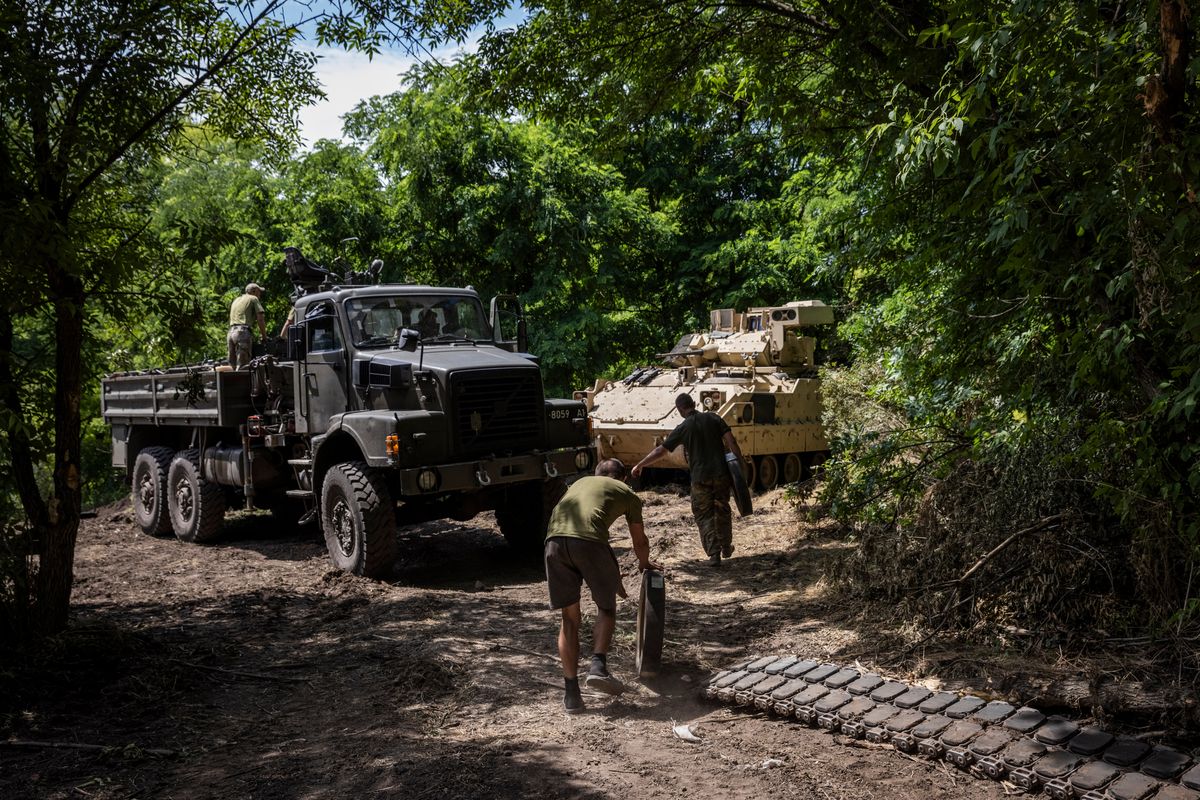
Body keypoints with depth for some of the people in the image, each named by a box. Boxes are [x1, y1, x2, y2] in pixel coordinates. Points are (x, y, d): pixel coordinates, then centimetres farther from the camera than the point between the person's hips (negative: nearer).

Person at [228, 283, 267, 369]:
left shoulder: (236, 300, 29)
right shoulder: (253, 299, 8)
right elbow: (260, 318, -1)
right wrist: (264, 337, 6)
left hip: (231, 332, 7)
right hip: (243, 332, -7)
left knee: (233, 366, 7)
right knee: (242, 367, -15)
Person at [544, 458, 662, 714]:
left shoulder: (580, 482, 37)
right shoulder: (628, 494, 26)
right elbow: (640, 542, 37)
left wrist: (611, 574, 53)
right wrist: (644, 564, 60)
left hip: (555, 540, 4)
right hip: (588, 541, -4)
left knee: (569, 618, 14)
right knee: (606, 608, 18)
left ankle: (572, 694, 12)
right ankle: (598, 667, -2)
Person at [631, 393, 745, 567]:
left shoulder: (683, 428, -4)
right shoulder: (713, 418, 2)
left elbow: (660, 450, -1)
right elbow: (731, 441, -6)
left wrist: (639, 465, 8)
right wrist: (739, 463, 0)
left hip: (700, 478, -3)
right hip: (721, 474, 3)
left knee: (704, 515, 9)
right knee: (722, 510, 20)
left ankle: (714, 553, -1)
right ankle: (726, 547, 33)